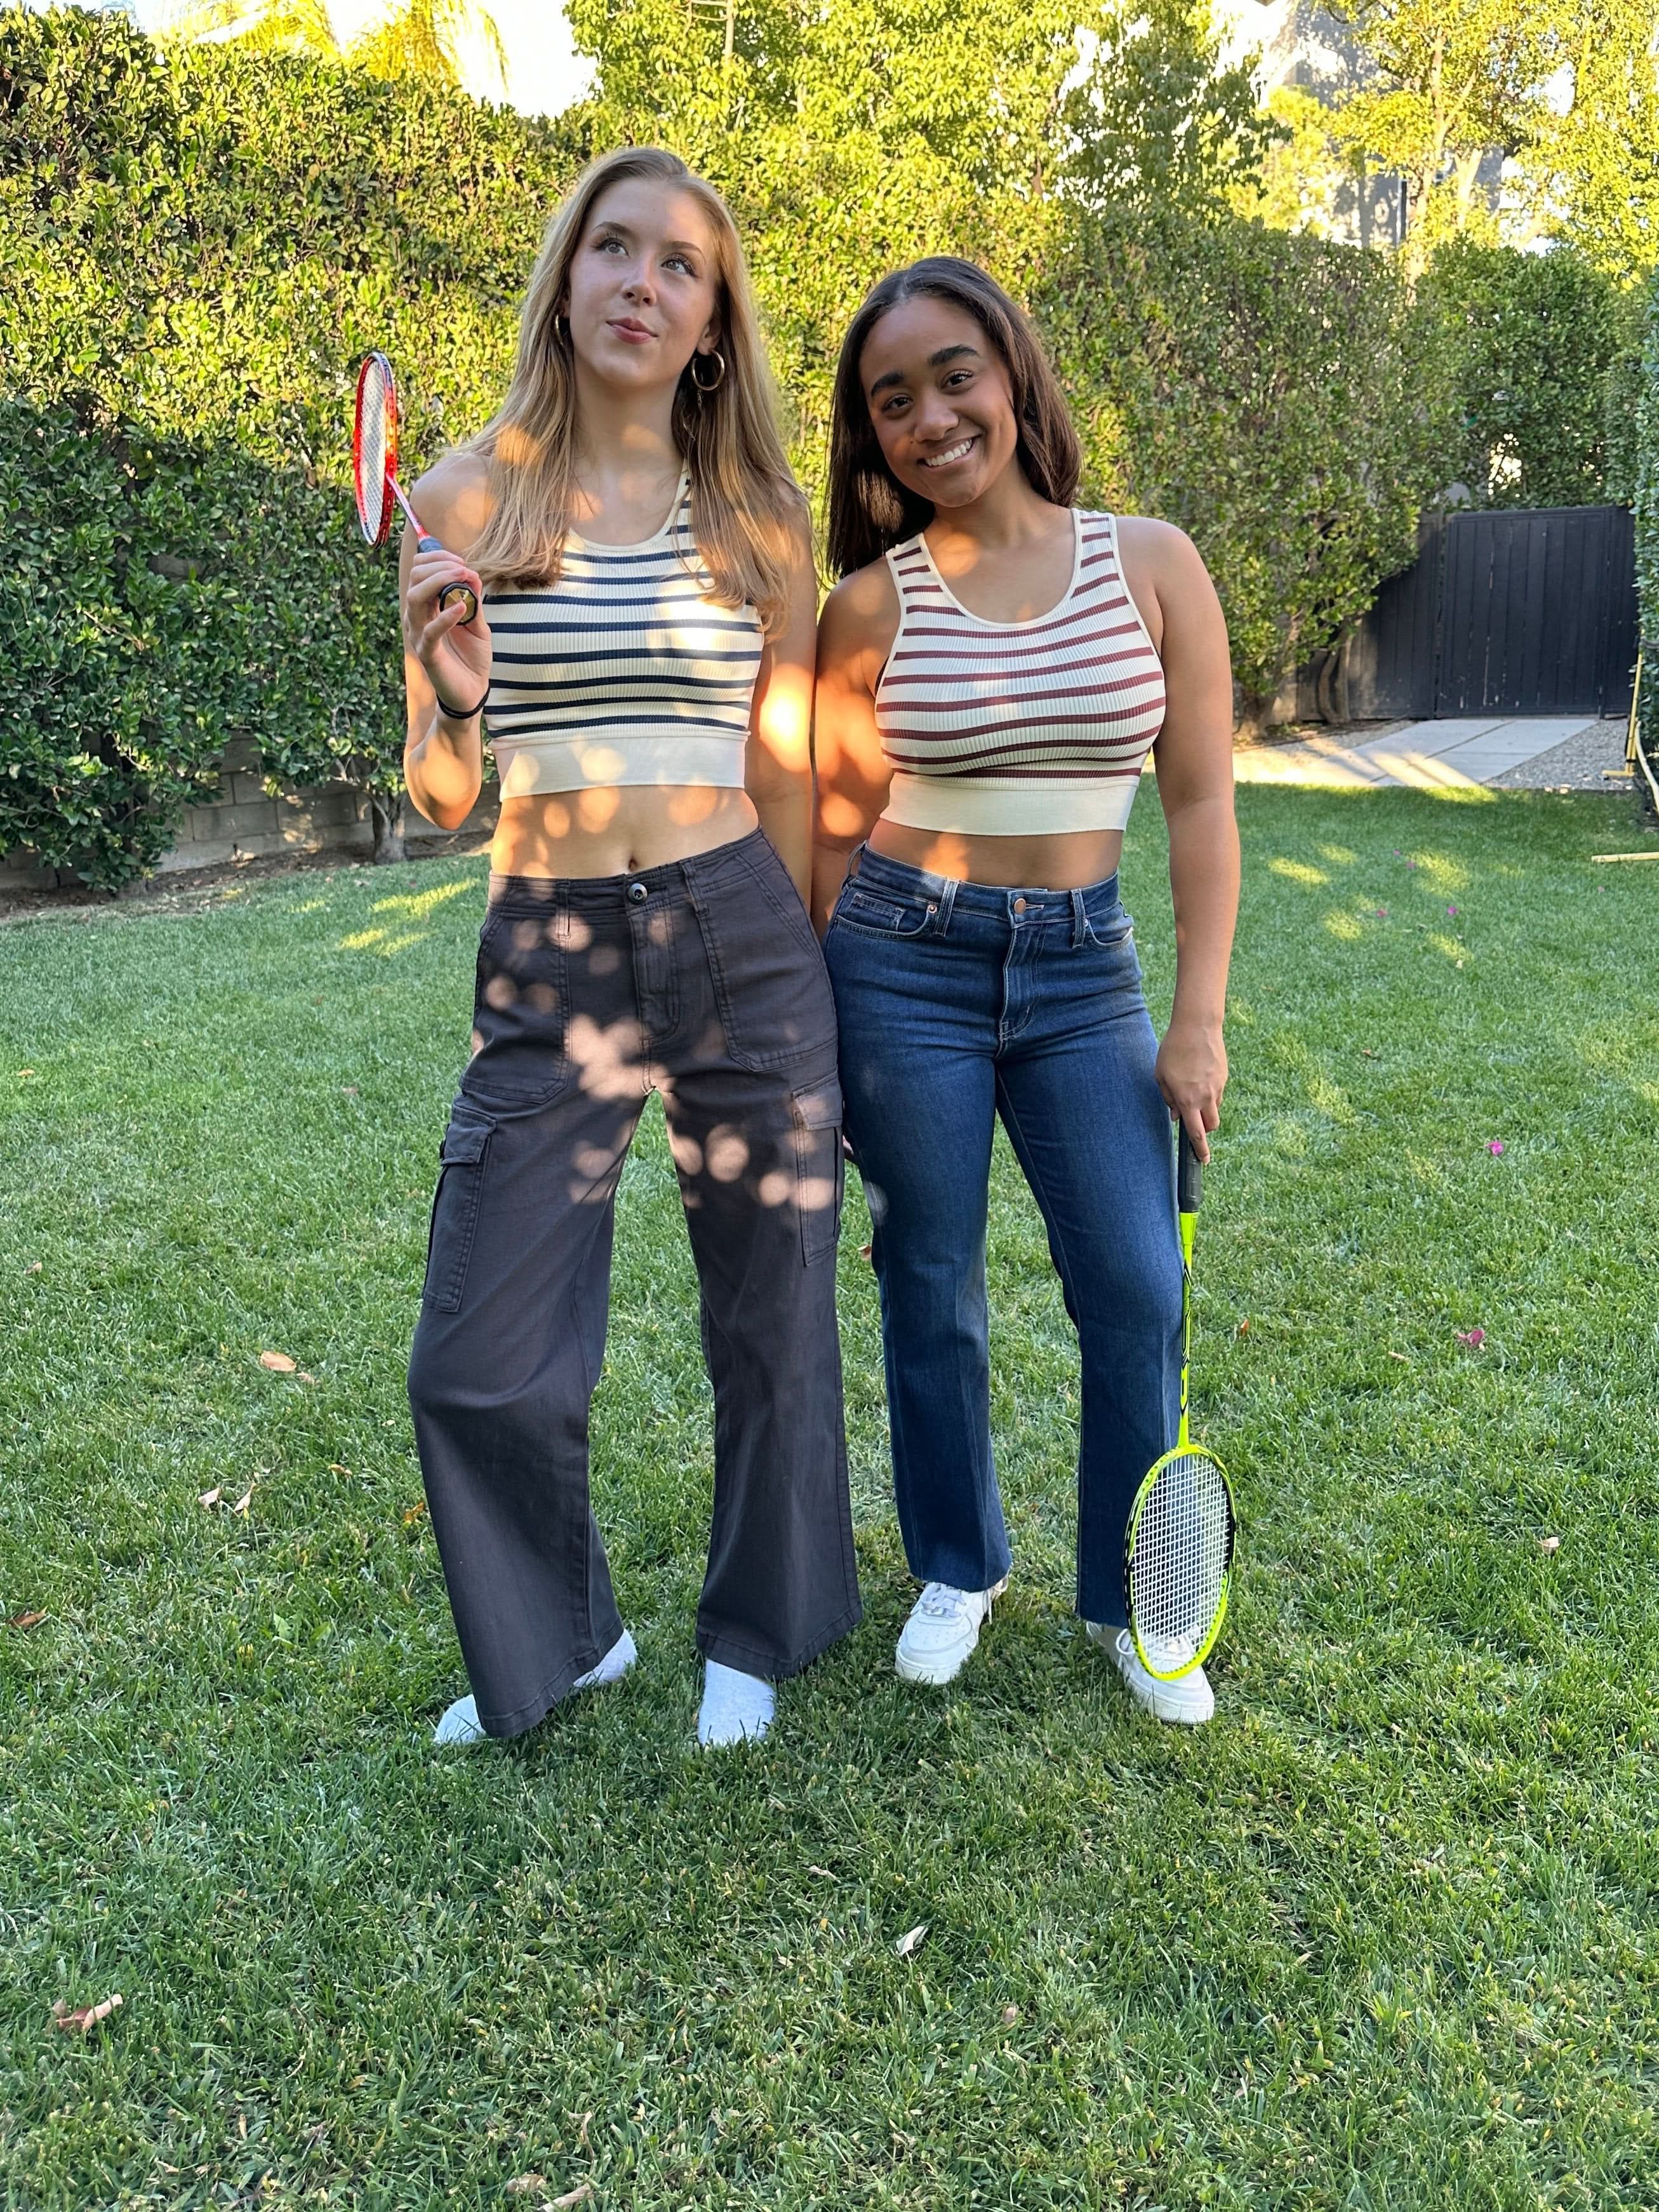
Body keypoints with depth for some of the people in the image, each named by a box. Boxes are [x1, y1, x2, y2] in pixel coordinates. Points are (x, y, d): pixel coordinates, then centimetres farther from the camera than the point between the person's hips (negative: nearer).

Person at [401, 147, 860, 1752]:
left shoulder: (758, 519, 4)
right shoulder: (469, 495, 1)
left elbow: (788, 778, 10)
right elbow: (440, 796, 3)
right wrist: (452, 692, -18)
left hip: (742, 946, 1)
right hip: (548, 961, 0)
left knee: (770, 1320, 10)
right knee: (478, 1365, 1)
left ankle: (753, 1637, 37)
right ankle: (559, 1638, 31)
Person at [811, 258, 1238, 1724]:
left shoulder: (1151, 565, -3)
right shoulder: (871, 606, -3)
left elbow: (1202, 802, -1)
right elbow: (836, 828, 5)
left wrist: (1199, 1021, -5)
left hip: (1084, 964, 1)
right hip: (905, 959, 0)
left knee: (1139, 1291, 2)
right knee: (931, 1285, 9)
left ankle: (1131, 1600, 24)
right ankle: (959, 1571, 31)